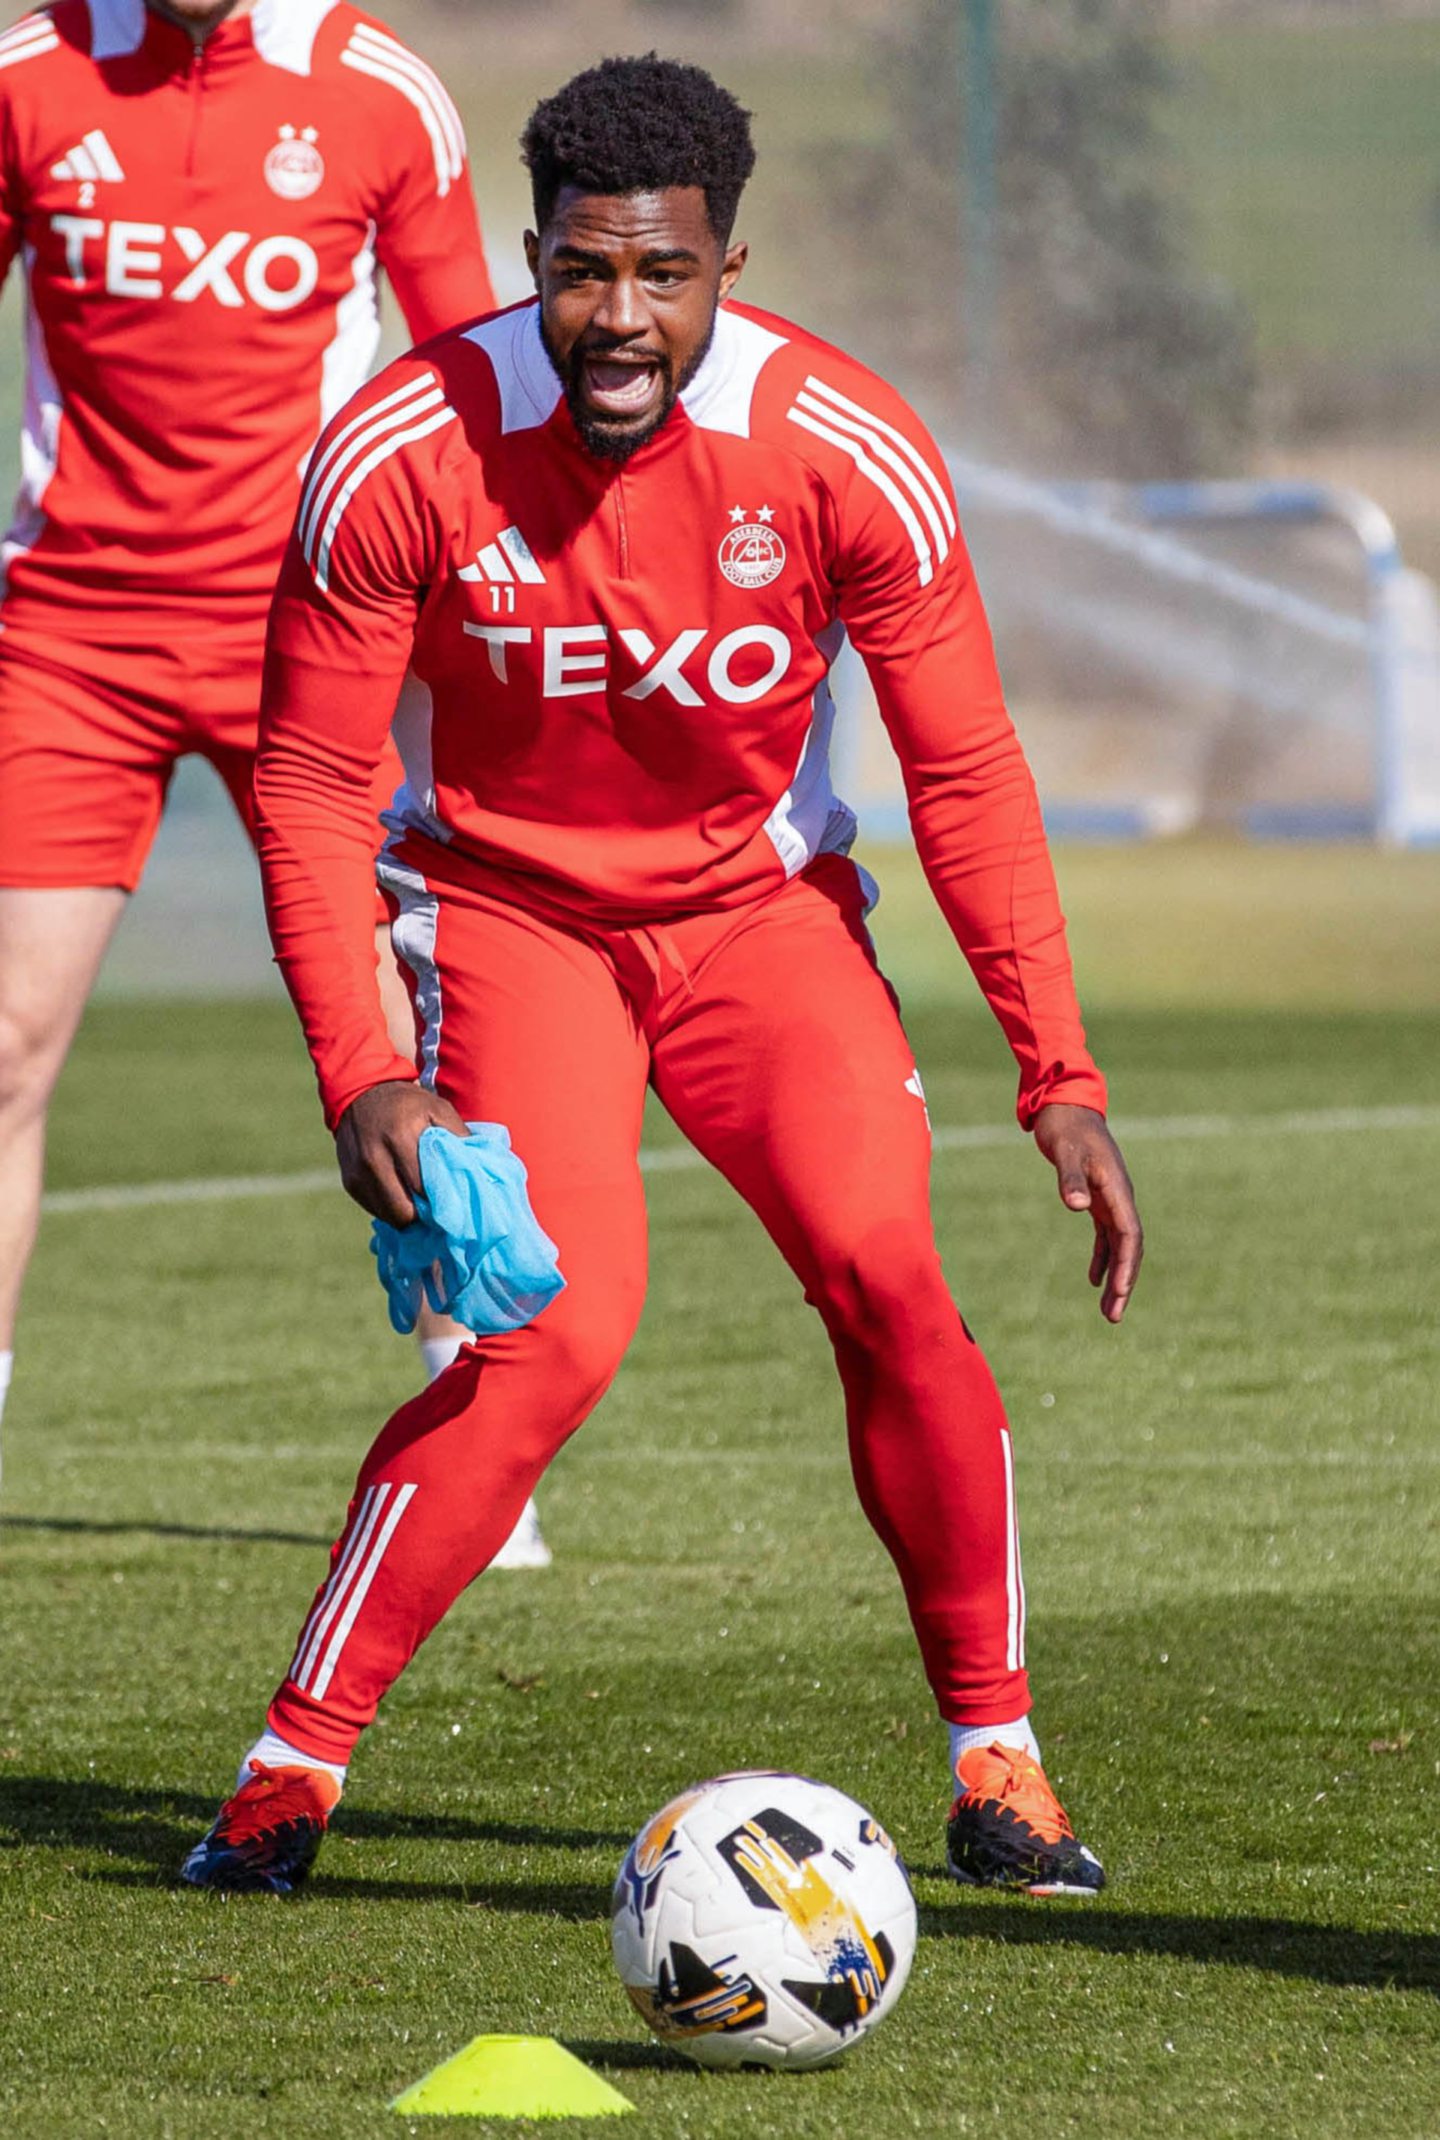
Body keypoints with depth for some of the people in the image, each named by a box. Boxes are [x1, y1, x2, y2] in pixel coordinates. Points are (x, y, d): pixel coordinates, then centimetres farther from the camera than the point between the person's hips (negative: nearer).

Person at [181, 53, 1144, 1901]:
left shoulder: (847, 455, -18)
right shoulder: (404, 457, -21)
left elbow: (966, 775, -9)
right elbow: (308, 776, -11)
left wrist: (1057, 1075, -12)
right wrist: (359, 1072, -21)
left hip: (760, 900, 2)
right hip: (506, 901, -2)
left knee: (887, 1279, -19)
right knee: (556, 1332, -22)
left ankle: (997, 1764, -2)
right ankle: (291, 1766, -10)